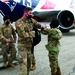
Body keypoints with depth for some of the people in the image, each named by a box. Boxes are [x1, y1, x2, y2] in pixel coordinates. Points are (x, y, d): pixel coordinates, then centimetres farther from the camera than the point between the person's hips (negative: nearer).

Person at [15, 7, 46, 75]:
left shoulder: (31, 20, 4)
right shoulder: (19, 22, -15)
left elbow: (36, 24, 22)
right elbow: (23, 34, -22)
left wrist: (41, 26, -2)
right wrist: (32, 33, -10)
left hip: (30, 44, 7)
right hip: (22, 45, -7)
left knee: (29, 60, 16)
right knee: (23, 61, -10)